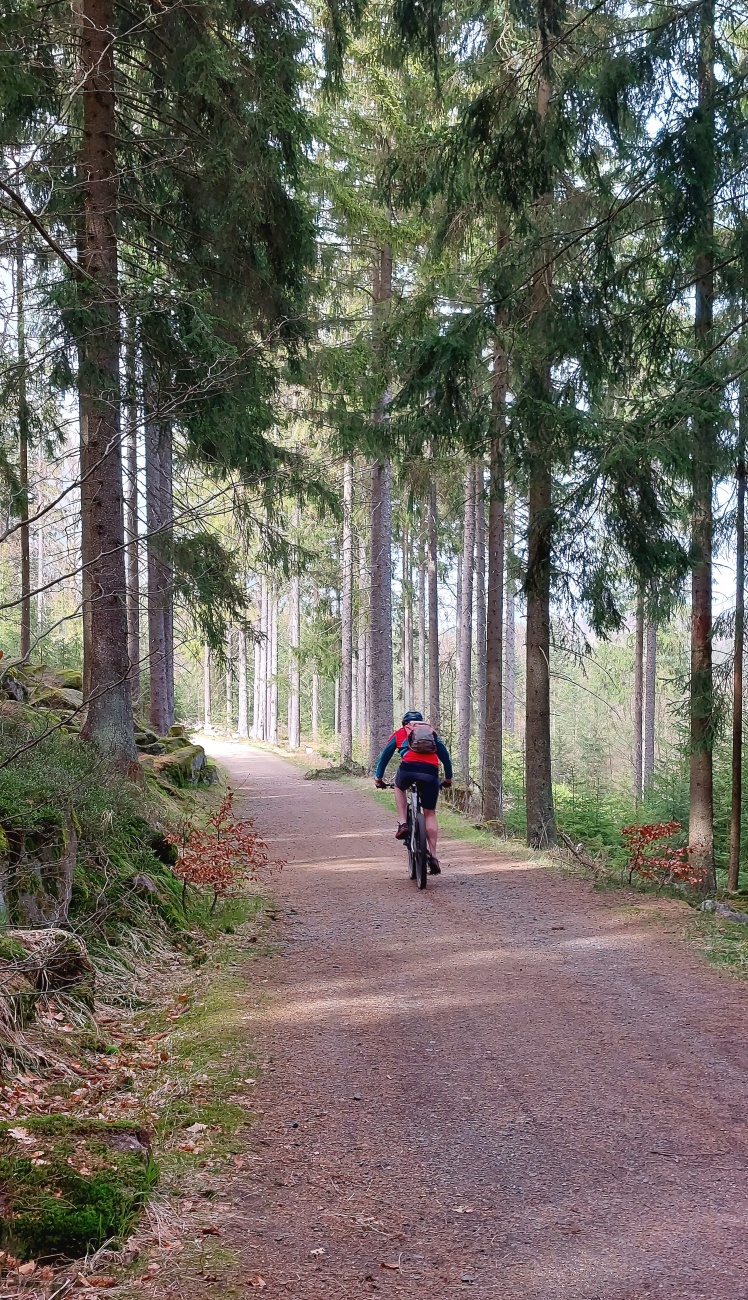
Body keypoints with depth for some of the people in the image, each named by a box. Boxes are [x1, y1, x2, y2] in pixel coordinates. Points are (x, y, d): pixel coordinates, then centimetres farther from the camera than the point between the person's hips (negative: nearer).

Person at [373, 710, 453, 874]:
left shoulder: (400, 733, 26)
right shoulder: (432, 733, 30)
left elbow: (385, 754, 29)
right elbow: (445, 754, 30)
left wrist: (378, 776, 38)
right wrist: (448, 777, 39)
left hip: (408, 769, -1)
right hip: (431, 772, 2)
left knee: (399, 787, 34)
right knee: (430, 813, 12)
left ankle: (403, 824, 16)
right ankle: (433, 855, 1)